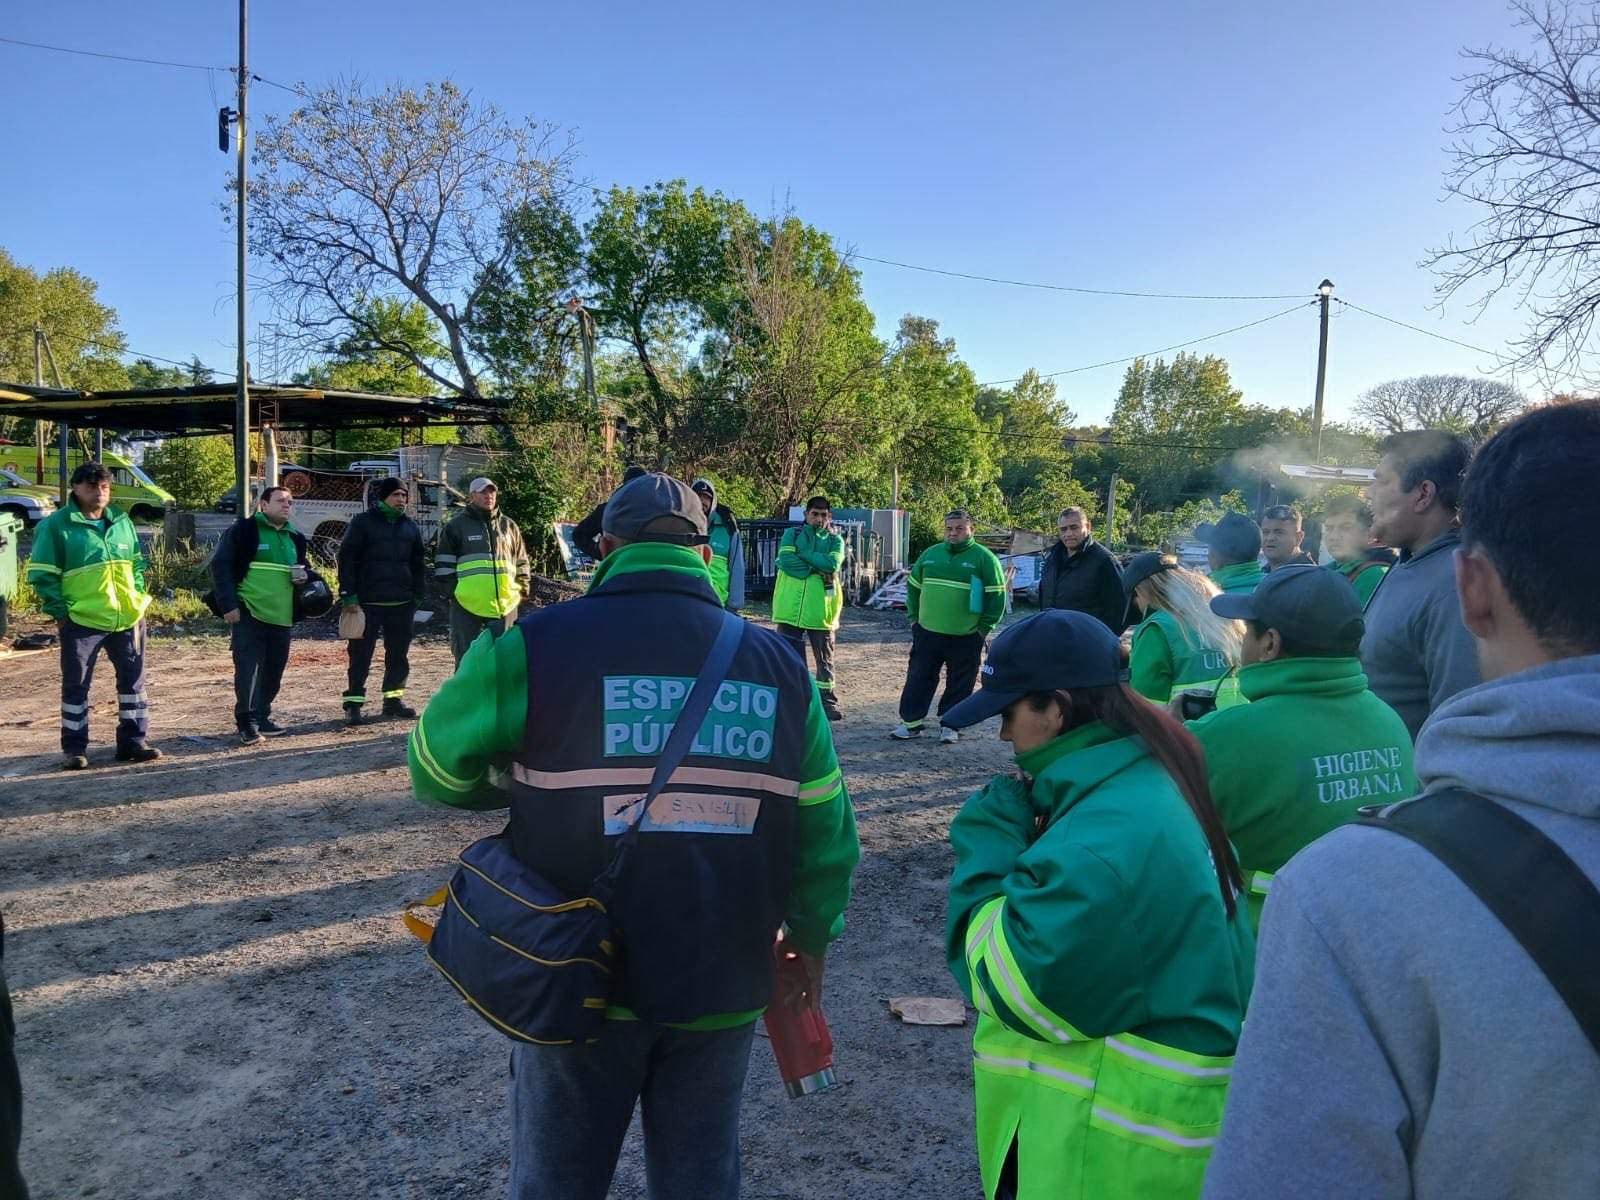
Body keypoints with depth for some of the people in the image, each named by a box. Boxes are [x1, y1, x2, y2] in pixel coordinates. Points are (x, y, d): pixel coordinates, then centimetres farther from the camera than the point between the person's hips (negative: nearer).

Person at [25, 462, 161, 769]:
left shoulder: (122, 521, 9)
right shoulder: (56, 525, -6)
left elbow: (137, 564, 17)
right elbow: (42, 573, -6)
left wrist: (139, 599, 7)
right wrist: (59, 611, -10)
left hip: (127, 618, 5)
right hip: (81, 621, -4)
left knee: (133, 681, 9)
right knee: (76, 685, 5)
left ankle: (133, 742, 19)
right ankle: (74, 748, 15)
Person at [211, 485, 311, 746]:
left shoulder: (295, 538, 16)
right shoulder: (244, 529, -4)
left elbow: (302, 568, 29)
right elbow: (221, 565, -7)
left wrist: (303, 577, 3)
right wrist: (228, 604, -14)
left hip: (282, 617, 6)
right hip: (249, 614, -6)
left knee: (273, 671, 11)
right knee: (248, 670, -8)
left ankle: (262, 717, 23)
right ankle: (247, 724, -3)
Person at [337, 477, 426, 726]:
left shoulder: (410, 527, 12)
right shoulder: (363, 523, -3)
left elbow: (417, 564, 17)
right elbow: (347, 559, -6)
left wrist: (419, 595, 11)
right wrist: (348, 595, -12)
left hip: (402, 603, 5)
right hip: (367, 602, -5)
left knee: (399, 653, 9)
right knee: (361, 653, -1)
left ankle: (393, 699, 21)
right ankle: (353, 703, 5)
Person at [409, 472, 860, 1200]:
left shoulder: (538, 646, -13)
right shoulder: (777, 664, -4)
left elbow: (436, 770, -1)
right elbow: (824, 832, 0)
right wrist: (811, 936, 17)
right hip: (721, 983, 2)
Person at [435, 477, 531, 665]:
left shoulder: (509, 526, 14)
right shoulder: (457, 526, 3)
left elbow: (521, 561, 19)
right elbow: (444, 563, 3)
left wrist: (523, 587, 11)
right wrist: (451, 589, -3)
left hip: (505, 603, 3)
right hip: (467, 603, -3)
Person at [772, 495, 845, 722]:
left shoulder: (835, 540, 8)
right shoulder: (792, 534, 7)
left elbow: (832, 563, -12)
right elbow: (785, 560, -11)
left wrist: (802, 553, -11)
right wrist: (817, 568, -13)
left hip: (820, 610, 1)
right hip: (790, 608, 0)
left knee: (824, 658, 10)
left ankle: (828, 700, 21)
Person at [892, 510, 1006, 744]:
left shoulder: (984, 557, -5)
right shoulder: (930, 554, 8)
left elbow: (997, 596, -5)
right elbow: (913, 586, 18)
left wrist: (984, 628, -7)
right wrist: (914, 617, 12)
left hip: (966, 637, -3)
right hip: (927, 633, 3)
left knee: (960, 684, 6)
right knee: (918, 679, 6)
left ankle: (950, 725, 19)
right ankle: (911, 722, 15)